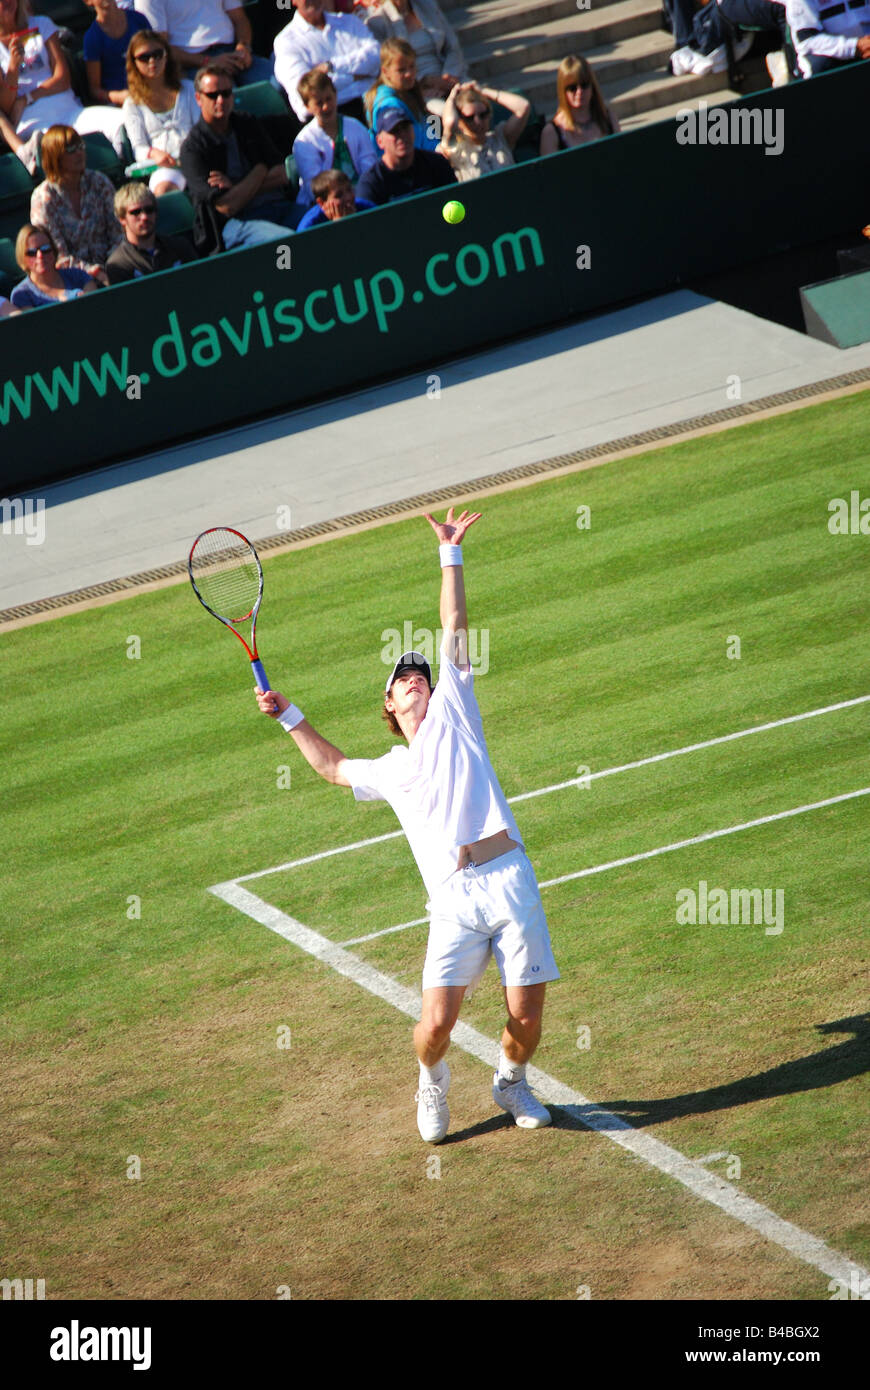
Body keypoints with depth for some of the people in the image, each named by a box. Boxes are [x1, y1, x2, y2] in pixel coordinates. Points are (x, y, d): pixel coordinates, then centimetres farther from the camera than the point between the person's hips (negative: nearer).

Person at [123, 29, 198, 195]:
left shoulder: (188, 89, 23)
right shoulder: (132, 105, 19)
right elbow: (138, 149, 9)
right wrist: (154, 153, -16)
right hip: (164, 167, -1)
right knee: (164, 188, -39)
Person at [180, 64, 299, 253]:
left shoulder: (249, 124, 17)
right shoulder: (192, 148, -1)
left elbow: (282, 176, 10)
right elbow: (227, 206, -10)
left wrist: (235, 187, -4)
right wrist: (260, 172, 3)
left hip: (279, 205, 5)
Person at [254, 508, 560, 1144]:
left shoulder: (452, 712, 18)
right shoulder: (388, 771, 25)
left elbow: (455, 629, 16)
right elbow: (332, 765, 45)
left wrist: (451, 554, 17)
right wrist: (288, 714, 42)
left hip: (509, 881, -1)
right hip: (453, 901, 1)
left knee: (527, 1014, -6)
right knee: (436, 1024, -12)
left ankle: (512, 1081, 25)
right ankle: (433, 1084, 21)